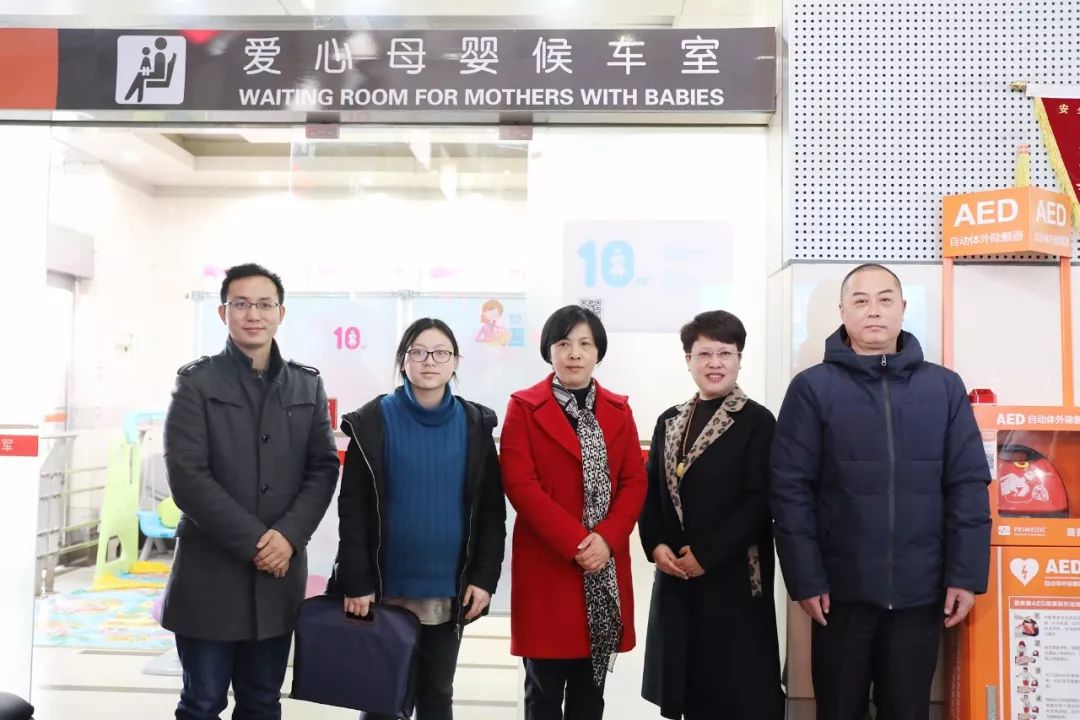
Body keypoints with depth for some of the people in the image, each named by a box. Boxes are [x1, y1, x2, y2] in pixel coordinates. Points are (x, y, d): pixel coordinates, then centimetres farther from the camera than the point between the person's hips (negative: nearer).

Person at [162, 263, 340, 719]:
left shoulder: (307, 385, 8)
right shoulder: (196, 381, -2)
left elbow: (323, 469, 3)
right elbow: (187, 477, -11)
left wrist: (288, 536, -12)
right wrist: (253, 541, -16)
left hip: (279, 571, 3)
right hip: (210, 573, -3)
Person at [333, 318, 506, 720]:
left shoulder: (475, 425, 1)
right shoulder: (373, 422, -4)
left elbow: (491, 509, 2)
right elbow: (353, 510, -6)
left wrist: (485, 577, -4)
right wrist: (356, 583, -10)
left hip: (449, 588, 2)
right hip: (387, 588, -1)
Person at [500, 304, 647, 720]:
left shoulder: (618, 410, 10)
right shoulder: (524, 407, -2)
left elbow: (635, 482, 4)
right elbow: (520, 484, -11)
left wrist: (607, 539, -12)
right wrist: (574, 542, -17)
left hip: (606, 567, 4)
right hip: (547, 564, -3)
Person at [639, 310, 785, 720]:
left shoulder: (757, 421, -5)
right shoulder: (669, 421, 11)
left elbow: (759, 503, -12)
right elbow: (650, 492, 10)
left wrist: (706, 554, -16)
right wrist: (655, 545, -5)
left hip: (734, 575, -5)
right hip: (675, 574, 5)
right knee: (689, 683, 13)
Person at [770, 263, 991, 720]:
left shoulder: (945, 386, 4)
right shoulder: (812, 387, -3)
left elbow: (968, 486, 3)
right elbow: (790, 489, -6)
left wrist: (966, 574, -3)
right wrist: (805, 579, -10)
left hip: (921, 591, 2)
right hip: (840, 590, -1)